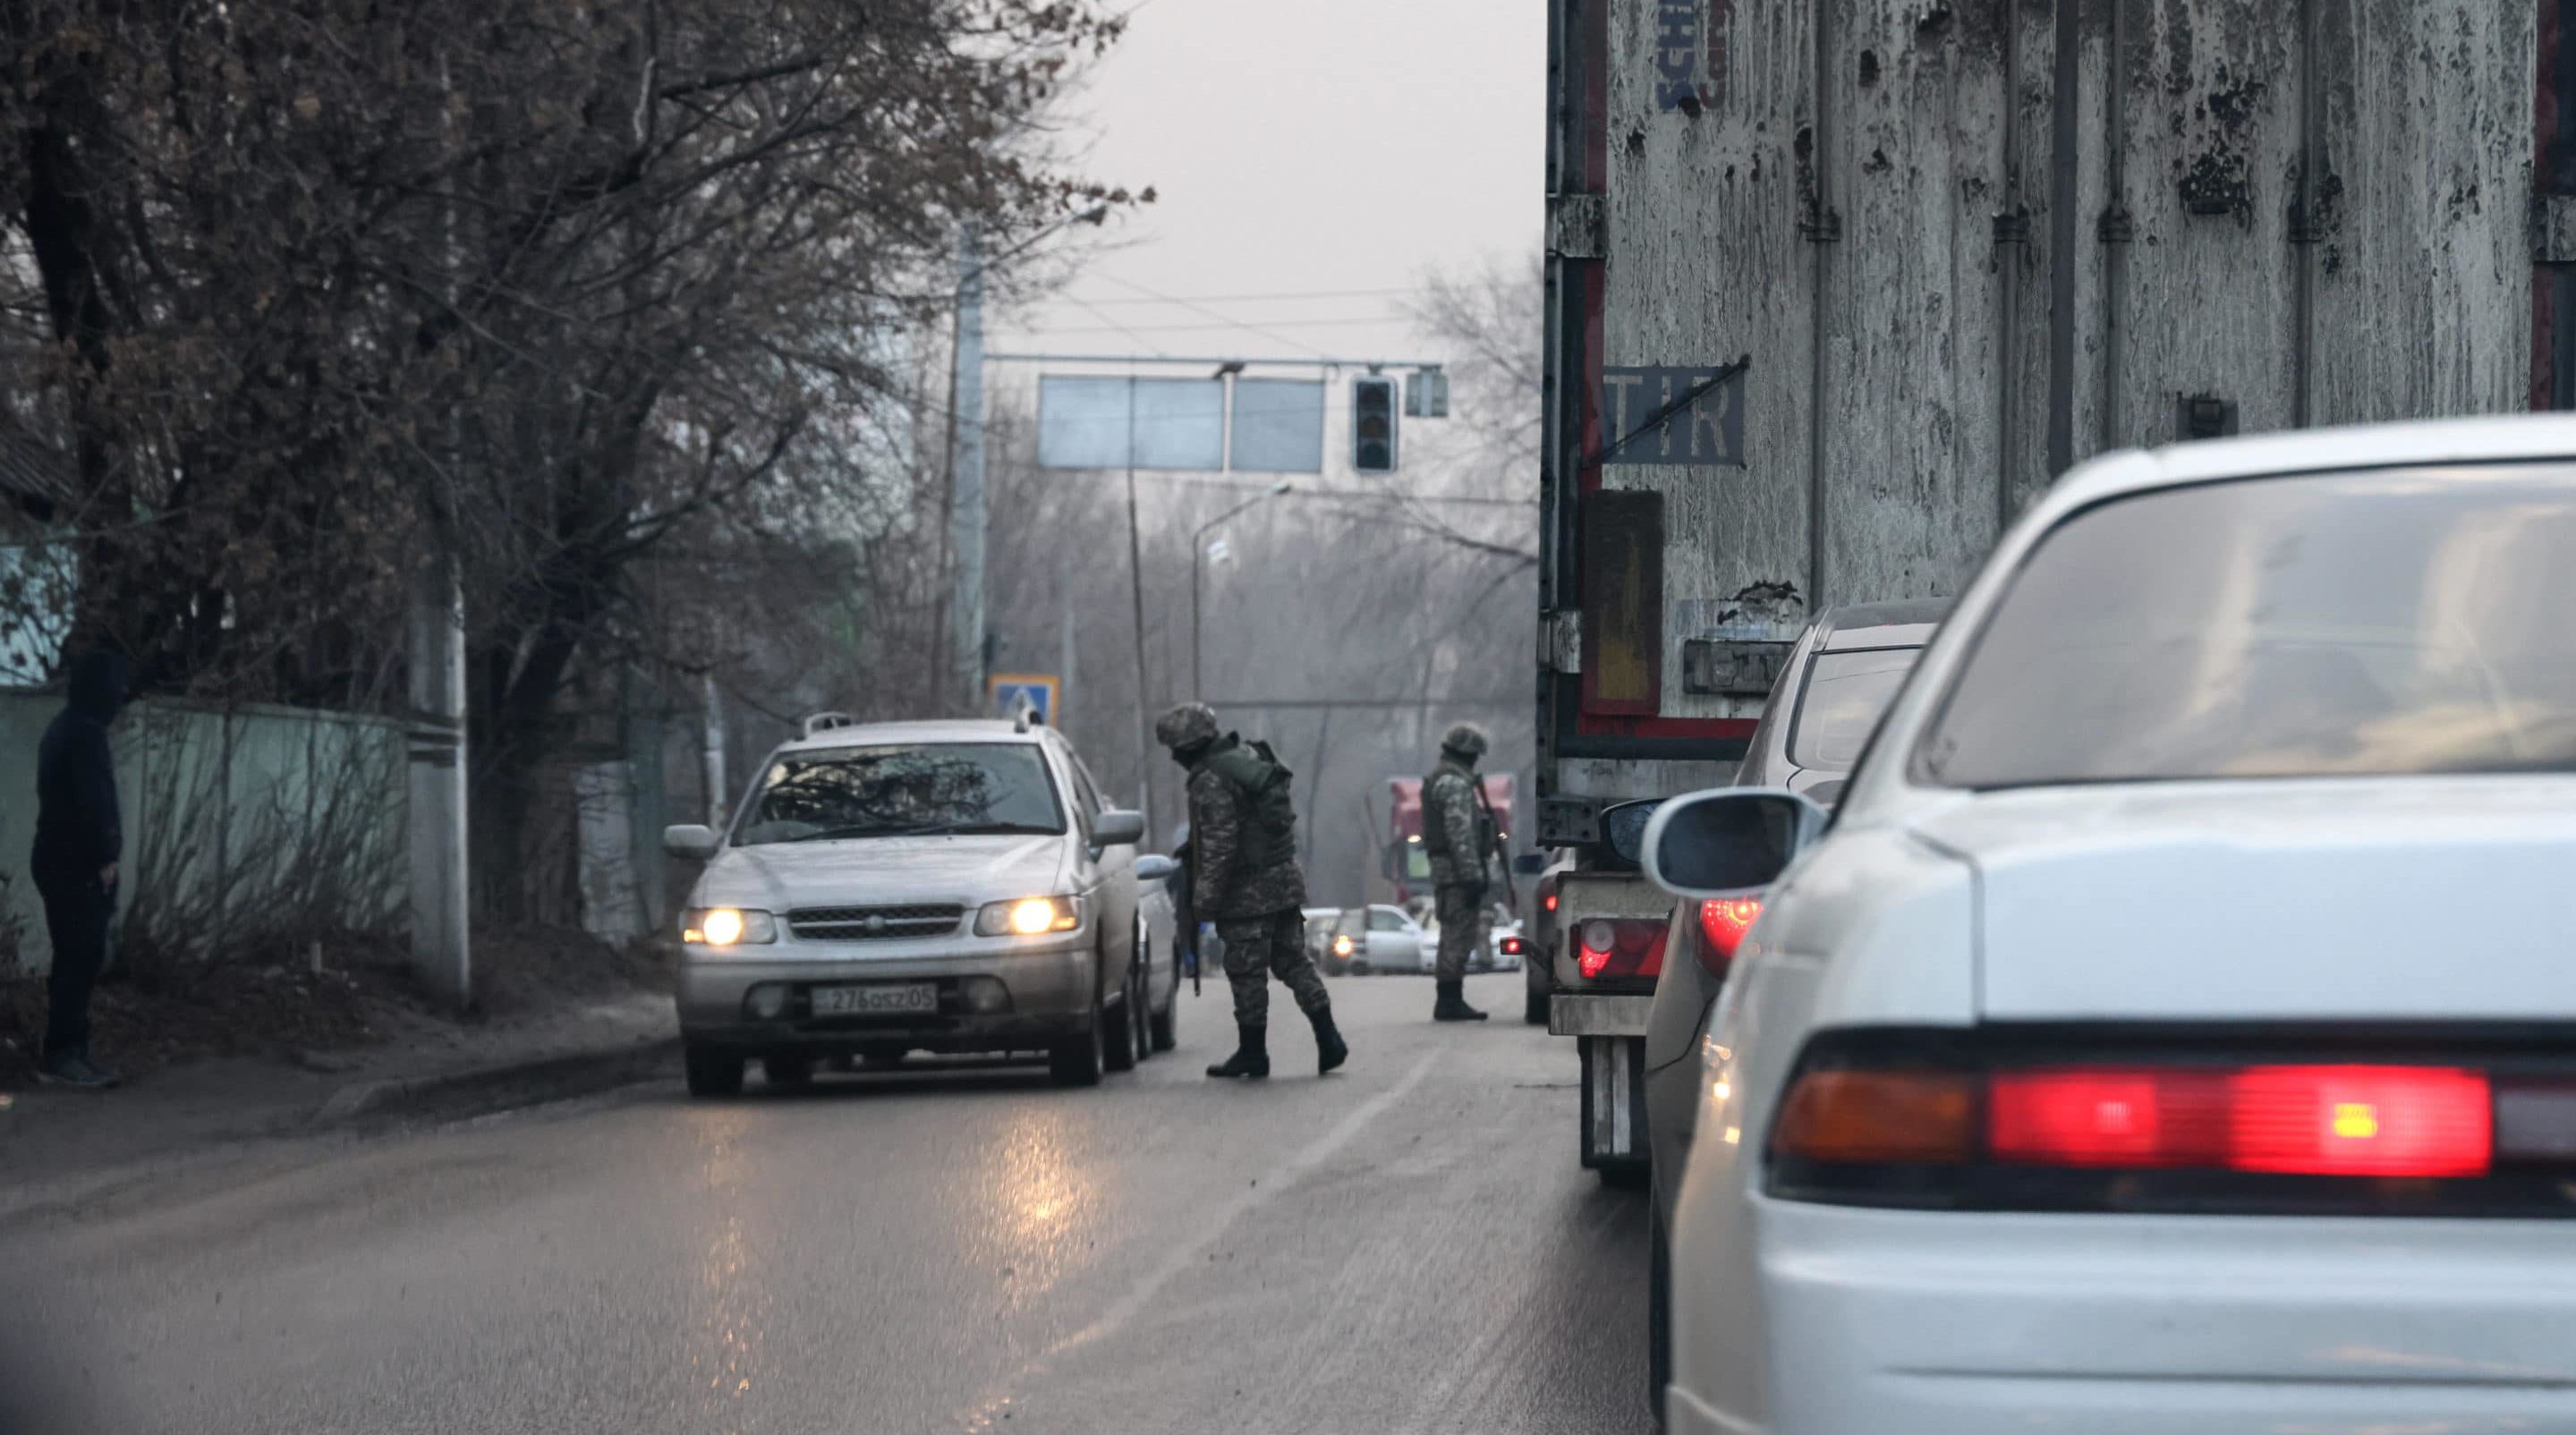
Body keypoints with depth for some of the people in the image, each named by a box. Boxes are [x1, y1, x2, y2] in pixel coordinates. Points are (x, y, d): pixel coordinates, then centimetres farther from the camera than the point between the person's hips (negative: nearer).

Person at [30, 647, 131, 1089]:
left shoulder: (69, 728, 18)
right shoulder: (85, 733, -15)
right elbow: (93, 801, -21)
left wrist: (101, 857, 17)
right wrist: (105, 858, -15)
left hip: (64, 862, 10)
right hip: (76, 866, -10)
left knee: (78, 958, 11)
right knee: (80, 958, -10)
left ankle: (70, 1052, 12)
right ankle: (61, 1056, -10)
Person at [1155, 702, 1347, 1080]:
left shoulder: (1211, 782, -17)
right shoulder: (1250, 758, 11)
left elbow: (1219, 847, -21)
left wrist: (1205, 900, -16)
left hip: (1248, 891, -9)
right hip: (1285, 879, 9)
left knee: (1246, 972, 1)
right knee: (1293, 961, 12)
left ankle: (1252, 1052, 7)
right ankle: (1328, 1039, 7)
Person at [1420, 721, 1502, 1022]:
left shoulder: (1439, 780, 20)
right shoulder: (1455, 784, -14)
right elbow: (1460, 834, -20)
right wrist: (1472, 876, -22)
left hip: (1445, 870, 11)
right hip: (1458, 870, -11)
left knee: (1454, 938, 13)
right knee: (1460, 934, -10)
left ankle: (1449, 1001, 16)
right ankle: (1450, 1001, -11)